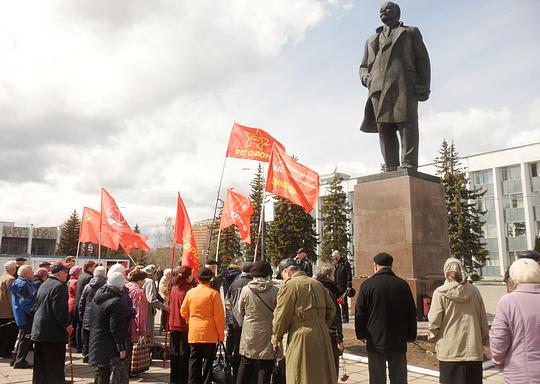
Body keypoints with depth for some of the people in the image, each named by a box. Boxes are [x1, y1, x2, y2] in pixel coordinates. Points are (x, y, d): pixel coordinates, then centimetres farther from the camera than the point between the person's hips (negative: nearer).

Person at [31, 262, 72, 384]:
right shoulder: (59, 286, -16)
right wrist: (66, 325, -12)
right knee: (55, 365, 0)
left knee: (40, 365, 15)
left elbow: (36, 306, 20)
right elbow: (59, 309, -21)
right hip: (54, 332, -9)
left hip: (38, 330, 9)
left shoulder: (43, 285, 13)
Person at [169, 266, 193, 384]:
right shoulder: (189, 289, -16)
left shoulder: (174, 289, 2)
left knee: (174, 353, 14)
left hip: (174, 326, 6)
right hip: (185, 326, -6)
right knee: (184, 354, 4)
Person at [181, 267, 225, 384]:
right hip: (209, 334, -3)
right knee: (208, 361, 5)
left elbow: (183, 312, 9)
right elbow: (219, 316, -9)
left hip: (193, 333, 3)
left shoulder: (190, 292, 0)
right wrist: (221, 333, -1)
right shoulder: (214, 293, -10)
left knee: (194, 361, 12)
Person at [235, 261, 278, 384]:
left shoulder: (246, 290, -7)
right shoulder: (274, 291, -13)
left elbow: (238, 312, 3)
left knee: (245, 367, 17)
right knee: (264, 369, 8)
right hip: (267, 337, -2)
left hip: (249, 335, 2)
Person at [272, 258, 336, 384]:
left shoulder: (289, 285, -9)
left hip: (302, 336, -7)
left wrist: (276, 339, 4)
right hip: (322, 335, 7)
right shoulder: (317, 284, 12)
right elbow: (331, 309, 13)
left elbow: (281, 316, -9)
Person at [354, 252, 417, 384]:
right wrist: (411, 335, 14)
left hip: (375, 341, -2)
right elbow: (412, 313, 6)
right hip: (399, 341, 3)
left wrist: (361, 334, 5)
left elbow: (359, 313, -6)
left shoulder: (367, 284, -8)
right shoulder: (403, 285, 1)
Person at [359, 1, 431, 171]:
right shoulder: (371, 40, 33)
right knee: (384, 129, -9)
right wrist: (365, 78, 2)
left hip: (404, 84, -3)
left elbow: (422, 59, 12)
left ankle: (408, 169, -24)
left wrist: (424, 86, -5)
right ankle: (391, 172, -14)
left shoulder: (411, 32, 24)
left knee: (407, 126, -16)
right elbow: (363, 66, 28)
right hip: (378, 88, 3)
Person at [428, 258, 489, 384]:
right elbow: (483, 320, 5)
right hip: (473, 350, 3)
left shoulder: (440, 293, -9)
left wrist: (433, 337, 12)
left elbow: (434, 321, -6)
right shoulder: (474, 291, -1)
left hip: (450, 351, -3)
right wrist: (484, 341, 17)